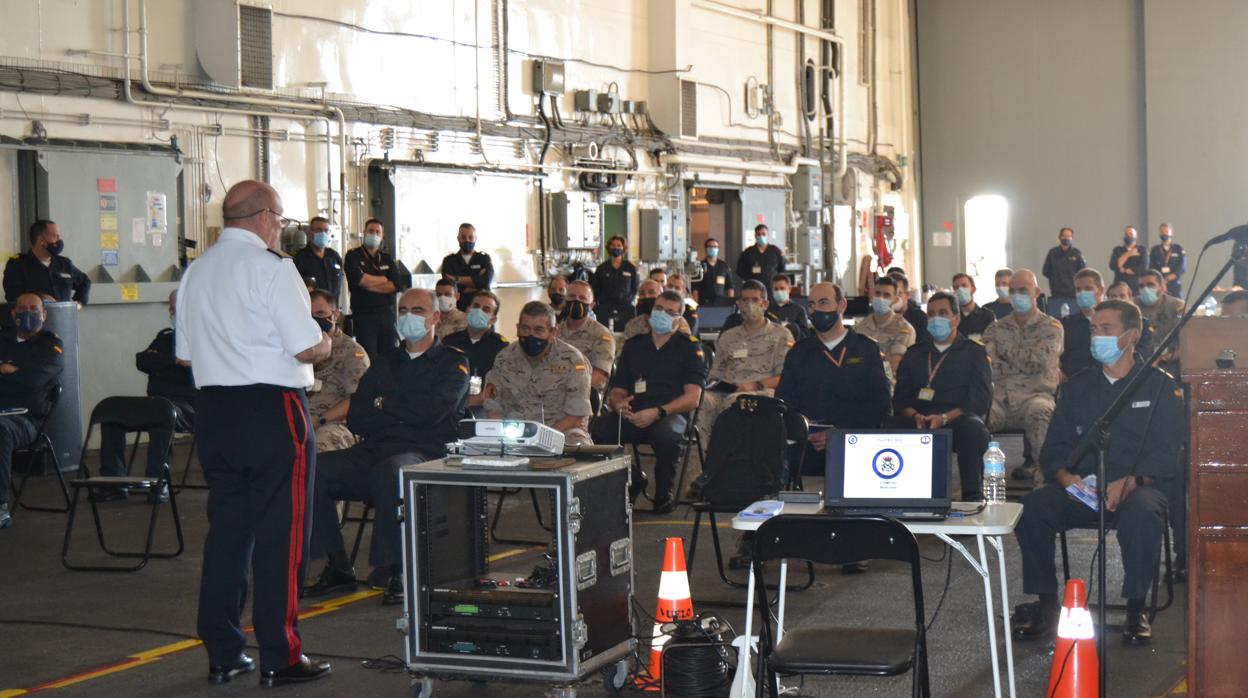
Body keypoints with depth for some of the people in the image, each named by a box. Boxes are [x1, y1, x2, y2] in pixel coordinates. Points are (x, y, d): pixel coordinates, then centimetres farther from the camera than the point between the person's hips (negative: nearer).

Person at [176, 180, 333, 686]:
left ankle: (222, 654, 17)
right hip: (272, 409, -7)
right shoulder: (271, 268, -12)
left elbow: (185, 354, 15)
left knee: (226, 527, 12)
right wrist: (327, 340, 5)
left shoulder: (196, 271, 11)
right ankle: (279, 657, 4)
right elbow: (308, 349, -15)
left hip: (213, 408, 7)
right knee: (280, 533, 0)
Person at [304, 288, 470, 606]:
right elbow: (356, 419, 11)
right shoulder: (385, 362, 24)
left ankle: (393, 573, -31)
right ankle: (337, 567, -12)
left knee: (389, 472, -39)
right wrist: (405, 413, -2)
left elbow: (431, 412, -9)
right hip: (374, 449, 5)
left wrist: (385, 404, 4)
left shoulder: (453, 363, 9)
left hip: (424, 454, -5)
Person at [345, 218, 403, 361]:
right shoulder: (353, 256, 4)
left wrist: (370, 285, -8)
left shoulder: (387, 258, 15)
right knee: (368, 360, -7)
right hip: (364, 315, -4)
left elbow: (397, 284, 1)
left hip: (387, 313, 4)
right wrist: (384, 279, -3)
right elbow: (358, 279, -14)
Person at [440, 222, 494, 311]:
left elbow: (486, 281, -6)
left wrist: (457, 279, -5)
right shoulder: (449, 260, 11)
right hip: (457, 309, 0)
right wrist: (475, 281, -5)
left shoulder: (484, 258, 12)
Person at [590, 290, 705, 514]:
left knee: (666, 433, -39)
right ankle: (632, 479, 2)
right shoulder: (633, 345, 19)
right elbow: (617, 391, 17)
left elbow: (692, 398, -5)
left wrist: (658, 412, -20)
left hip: (671, 414, -4)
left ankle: (664, 493, -10)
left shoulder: (689, 347, 6)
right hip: (632, 414, 4)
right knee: (596, 429, -25)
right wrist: (618, 404, -9)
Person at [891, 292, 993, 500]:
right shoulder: (914, 354, 25)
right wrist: (915, 417, -9)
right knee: (894, 428, -31)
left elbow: (981, 400, 1)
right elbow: (900, 398, 15)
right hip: (919, 423, 2)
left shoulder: (974, 352, 15)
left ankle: (973, 497, -33)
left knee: (973, 428, -38)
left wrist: (944, 418, -15)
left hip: (958, 419, -2)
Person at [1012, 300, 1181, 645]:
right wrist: (1066, 477, -9)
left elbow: (1167, 453, -4)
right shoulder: (1078, 386, 17)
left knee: (1141, 513, -38)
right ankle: (1046, 602, -13)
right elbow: (1055, 448, 14)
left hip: (1139, 486, -3)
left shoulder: (1160, 386, 5)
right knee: (1031, 509, -25)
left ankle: (1136, 607, -20)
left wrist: (1130, 482, -21)